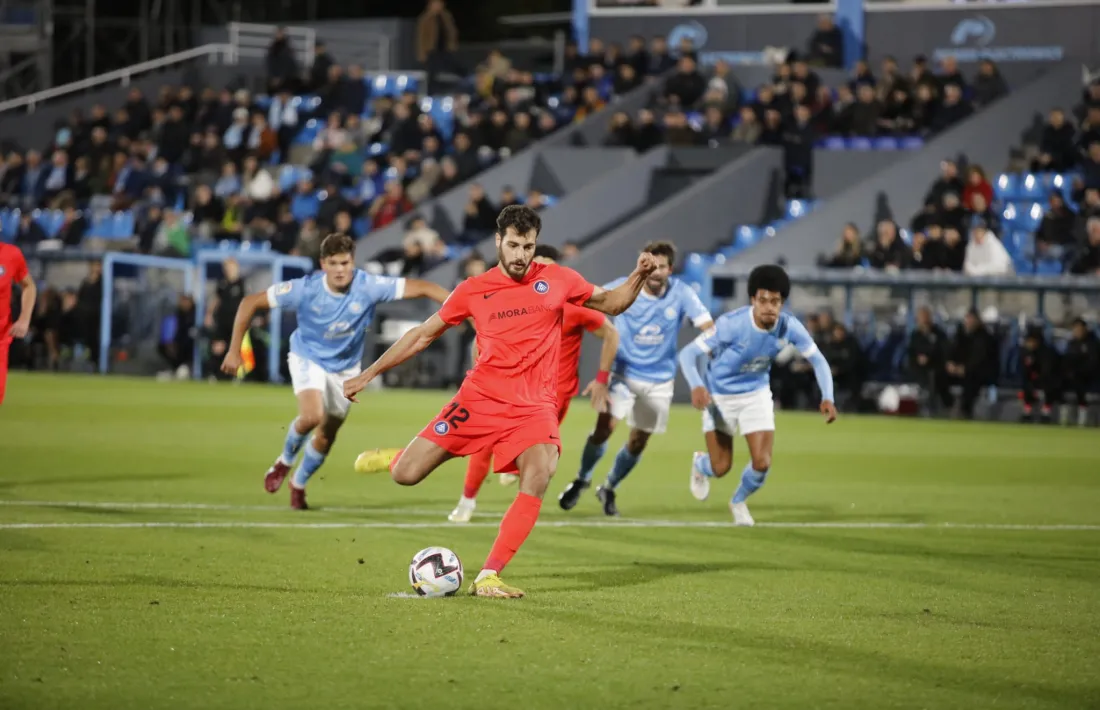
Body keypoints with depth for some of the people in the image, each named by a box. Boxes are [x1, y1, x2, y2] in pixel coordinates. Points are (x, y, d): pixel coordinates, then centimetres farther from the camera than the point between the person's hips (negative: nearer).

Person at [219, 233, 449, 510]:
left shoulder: (368, 287, -25)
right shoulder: (305, 289, -27)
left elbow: (421, 288, -26)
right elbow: (250, 302, -19)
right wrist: (234, 350, -19)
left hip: (345, 367, 3)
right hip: (308, 358, -3)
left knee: (326, 436, 10)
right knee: (312, 415, -28)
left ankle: (298, 483, 38)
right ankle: (285, 460, 4)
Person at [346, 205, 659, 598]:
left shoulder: (557, 279, 6)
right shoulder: (473, 290, 5)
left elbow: (611, 303, 19)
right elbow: (423, 334, 13)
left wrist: (638, 276, -2)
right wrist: (368, 374, 14)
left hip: (533, 406, 0)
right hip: (479, 398, 0)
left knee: (538, 478, -28)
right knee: (406, 476, -8)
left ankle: (488, 577, -22)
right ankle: (394, 458, 32)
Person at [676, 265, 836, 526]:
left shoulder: (790, 327, -20)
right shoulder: (731, 324, -31)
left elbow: (818, 360, -7)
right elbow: (688, 353, -29)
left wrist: (827, 398, -22)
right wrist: (696, 386, -48)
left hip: (756, 394, 3)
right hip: (719, 395, -3)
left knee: (762, 463, -9)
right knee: (720, 468, 1)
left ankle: (739, 502, 26)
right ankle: (700, 464, 42)